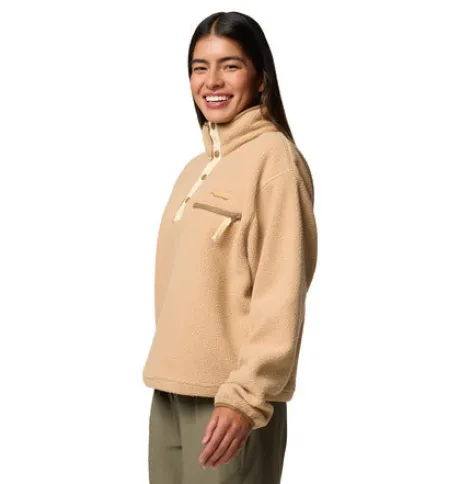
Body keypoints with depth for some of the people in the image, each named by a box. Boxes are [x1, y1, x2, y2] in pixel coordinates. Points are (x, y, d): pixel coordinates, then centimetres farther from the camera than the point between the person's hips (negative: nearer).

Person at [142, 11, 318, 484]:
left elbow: (281, 290, -15)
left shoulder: (273, 156, -9)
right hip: (171, 386, 7)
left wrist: (246, 393, -20)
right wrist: (166, 371, 12)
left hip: (230, 394, -7)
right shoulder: (196, 168, 16)